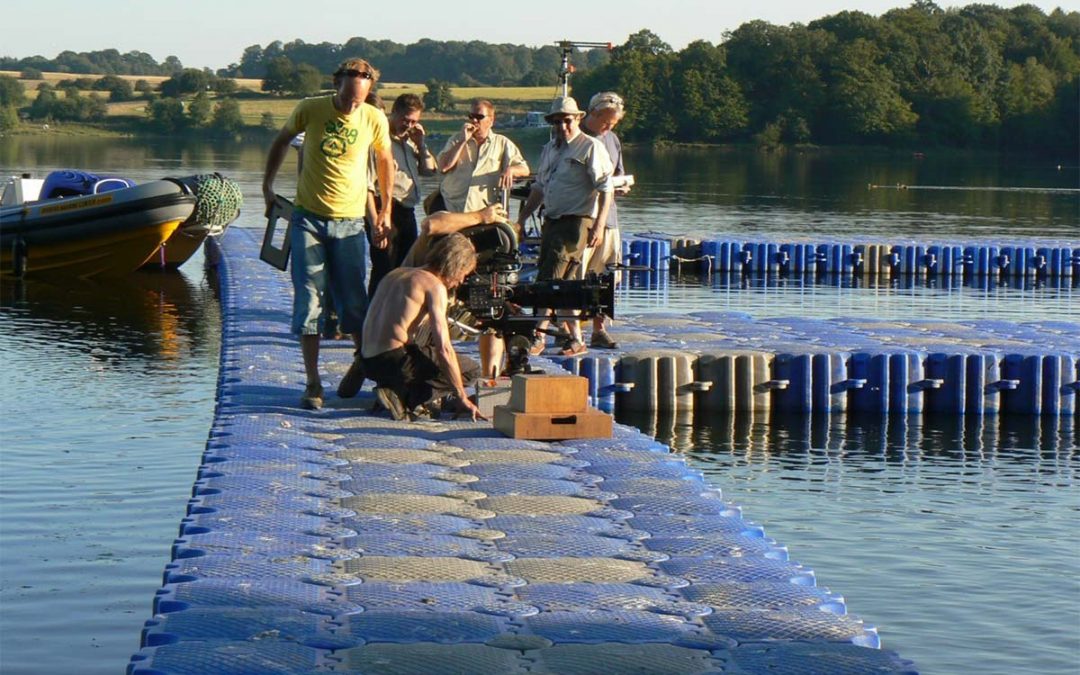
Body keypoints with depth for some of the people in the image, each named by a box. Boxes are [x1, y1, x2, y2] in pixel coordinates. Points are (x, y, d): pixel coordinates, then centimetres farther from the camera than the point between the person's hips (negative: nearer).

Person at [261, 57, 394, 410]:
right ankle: (312, 384, 0)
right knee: (308, 301, -3)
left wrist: (385, 212, 13)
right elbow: (281, 141, 14)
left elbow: (385, 160, 13)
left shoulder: (375, 120, -5)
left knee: (355, 304, 2)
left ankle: (363, 365, 23)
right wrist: (267, 185, 13)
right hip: (308, 218, 0)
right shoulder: (310, 110, -6)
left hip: (350, 222, 0)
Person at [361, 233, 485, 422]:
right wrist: (462, 399, -8)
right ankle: (402, 397, -9)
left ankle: (398, 391, 6)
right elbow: (444, 348, -13)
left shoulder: (395, 274, 18)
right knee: (471, 370, 4)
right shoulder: (435, 286, -7)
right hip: (395, 361, -8)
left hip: (368, 363, 8)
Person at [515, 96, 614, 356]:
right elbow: (539, 187, 26)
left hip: (577, 222, -8)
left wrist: (598, 226, -19)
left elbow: (605, 188, -11)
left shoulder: (590, 147, -5)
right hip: (552, 221, 8)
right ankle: (575, 339, 11)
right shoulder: (549, 149, 18)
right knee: (562, 282, 6)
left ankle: (538, 336, -13)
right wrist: (521, 219, 20)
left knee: (551, 279, -14)